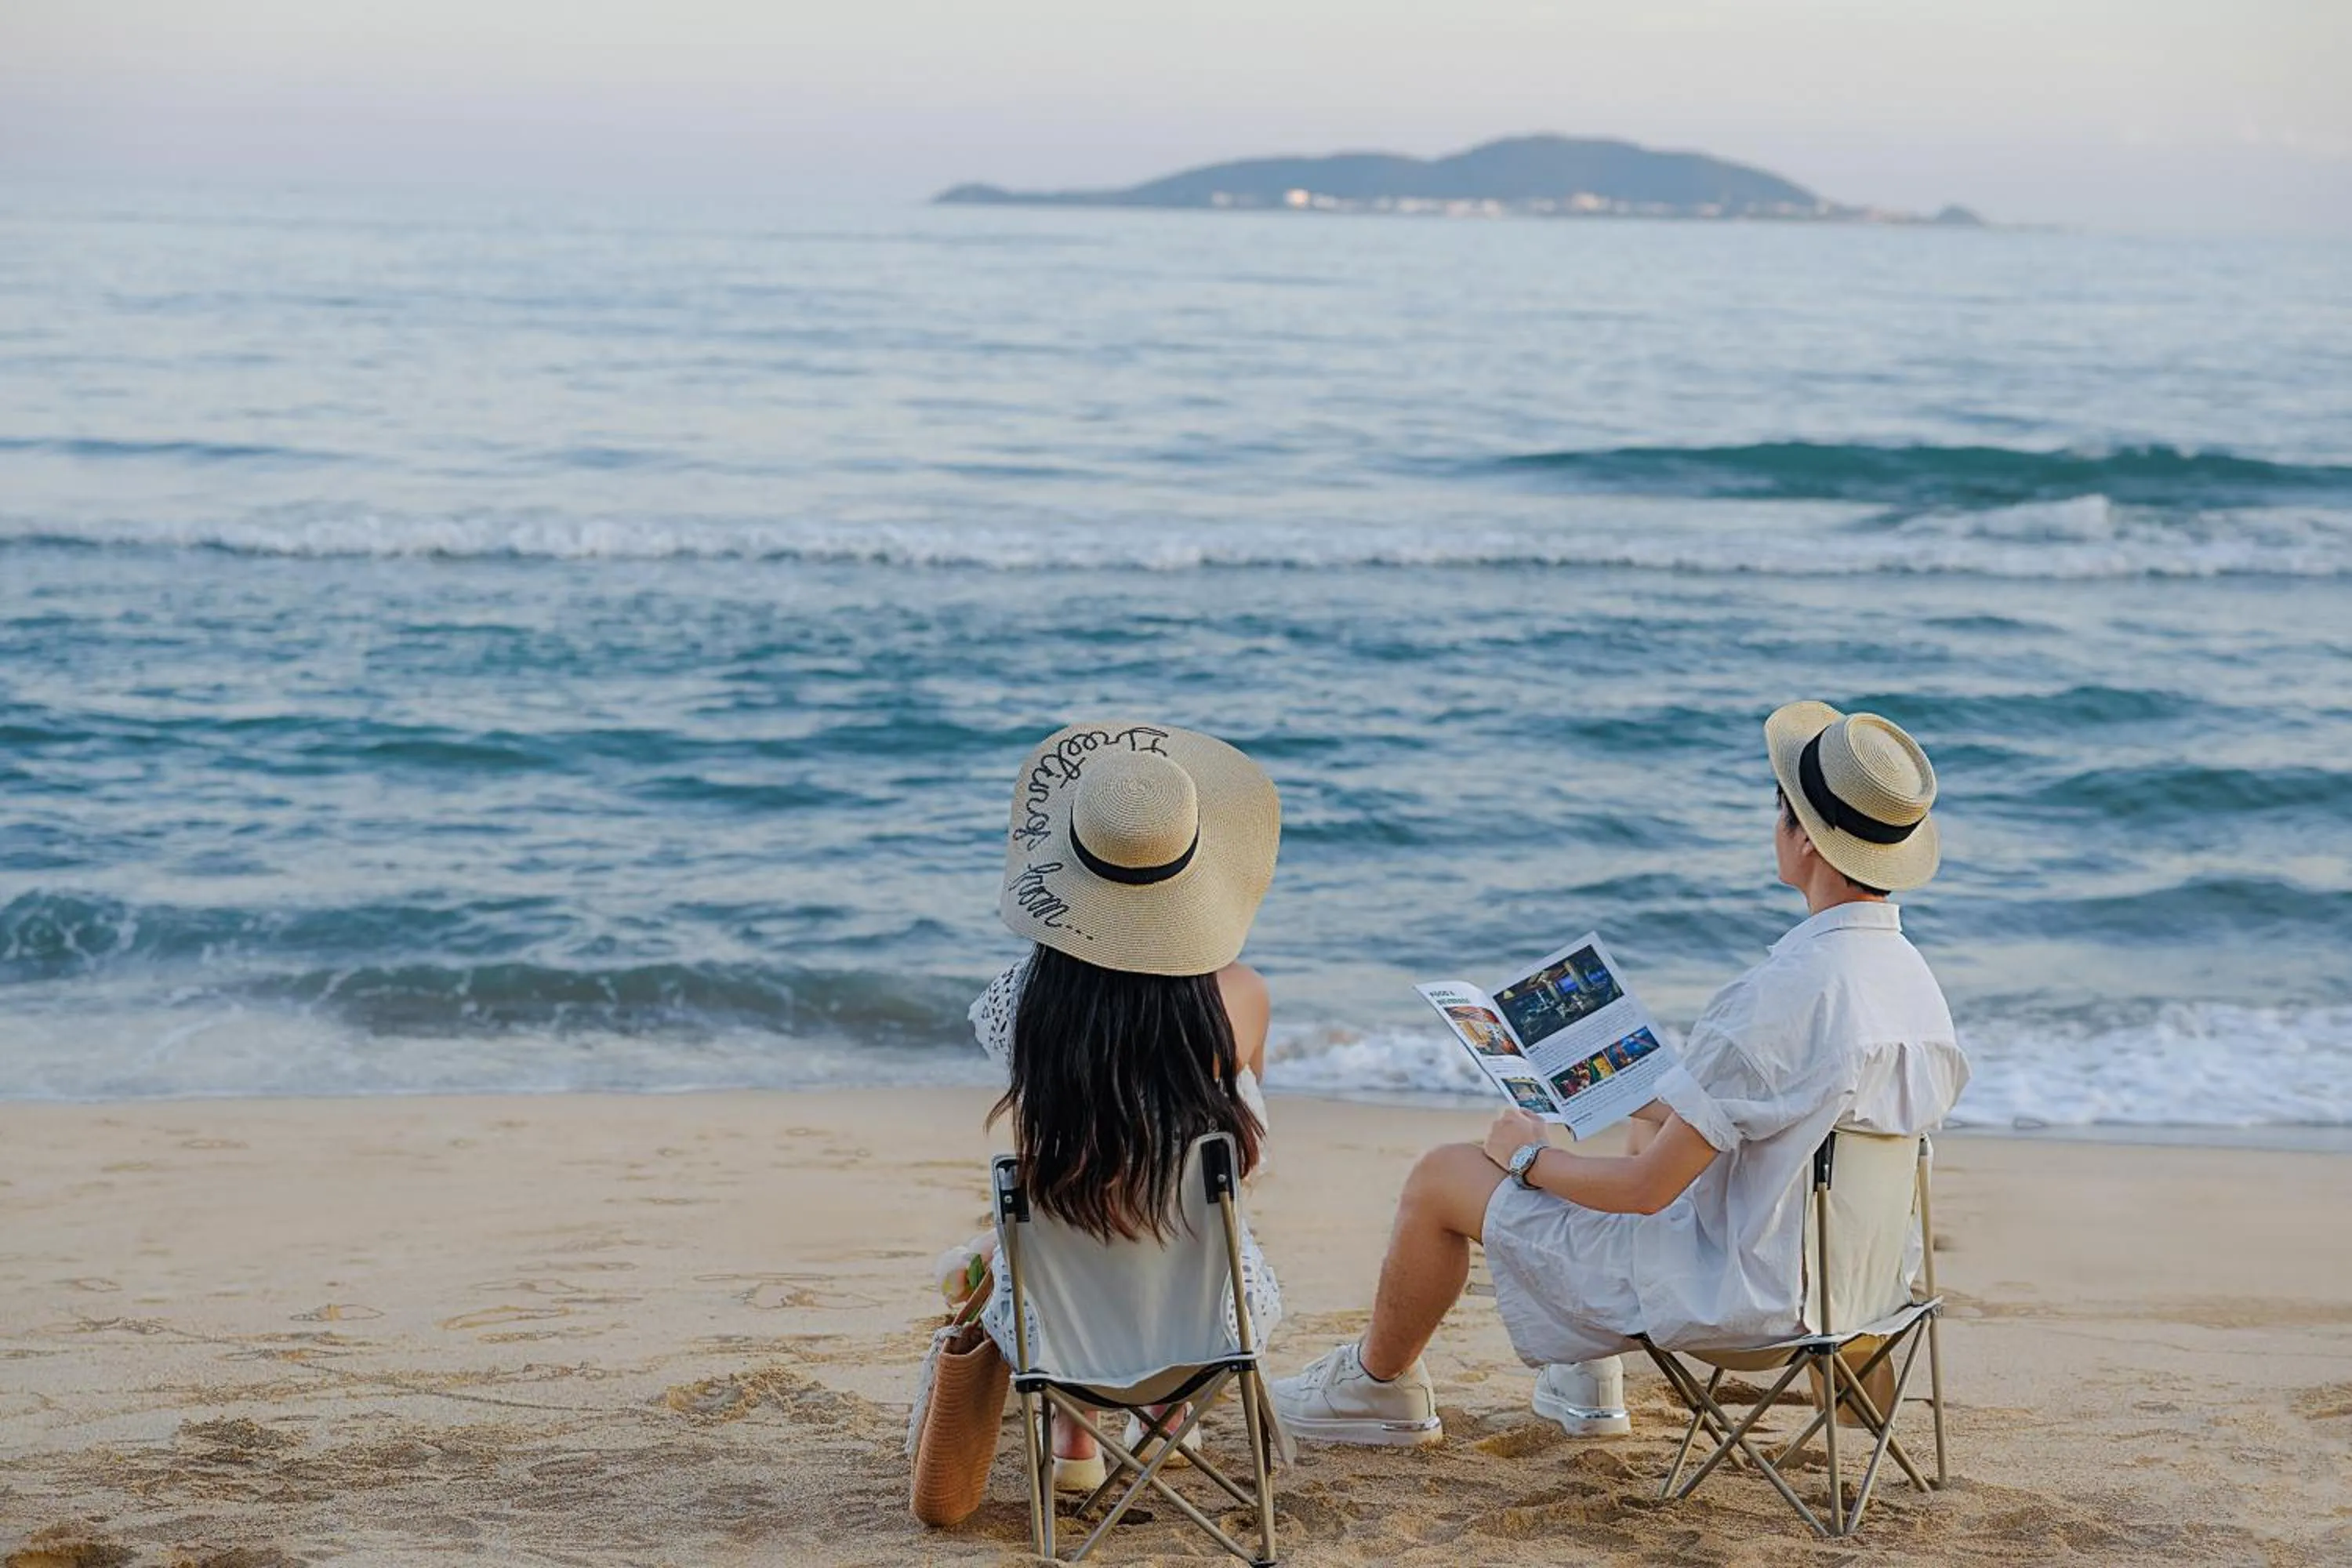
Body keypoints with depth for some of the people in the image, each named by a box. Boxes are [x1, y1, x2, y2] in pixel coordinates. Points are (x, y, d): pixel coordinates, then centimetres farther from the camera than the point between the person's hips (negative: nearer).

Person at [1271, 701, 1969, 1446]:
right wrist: (1663, 1111, 19)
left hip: (1731, 1288, -8)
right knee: (1649, 1126, 35)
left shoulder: (1783, 994, -31)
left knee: (1441, 1177, 6)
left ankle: (1378, 1381, 32)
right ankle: (1588, 1374, 43)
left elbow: (1648, 1188, -26)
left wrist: (1529, 1155, -8)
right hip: (1834, 1266, 9)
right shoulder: (1916, 979, -3)